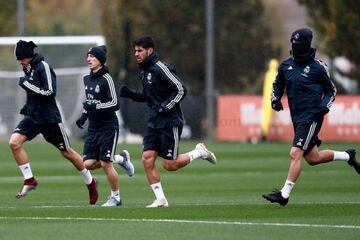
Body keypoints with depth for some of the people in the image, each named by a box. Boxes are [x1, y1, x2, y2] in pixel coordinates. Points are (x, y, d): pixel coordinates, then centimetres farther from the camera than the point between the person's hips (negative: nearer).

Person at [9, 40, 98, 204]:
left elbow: (50, 92, -24)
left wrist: (27, 84, -21)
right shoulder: (28, 68, 9)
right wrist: (28, 107, 12)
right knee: (14, 142, -15)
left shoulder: (43, 67, -16)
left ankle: (90, 183, 24)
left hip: (50, 118, -7)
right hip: (32, 117, 7)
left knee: (66, 153, 5)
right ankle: (29, 180, -6)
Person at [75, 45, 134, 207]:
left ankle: (115, 197, 9)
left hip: (108, 127, -8)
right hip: (93, 127, 8)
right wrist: (84, 116, 11)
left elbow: (115, 104, -18)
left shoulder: (106, 79, -14)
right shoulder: (87, 79, 10)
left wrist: (95, 106, -26)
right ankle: (121, 159, 23)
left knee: (105, 164, -9)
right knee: (88, 164, -1)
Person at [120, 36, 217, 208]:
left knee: (169, 164, -6)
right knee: (147, 159, -4)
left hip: (170, 122, -8)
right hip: (154, 122, 8)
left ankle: (200, 152, 17)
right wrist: (130, 94, 8)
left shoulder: (160, 68, -15)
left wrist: (166, 107, -20)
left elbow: (181, 89, -17)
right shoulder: (144, 71, 12)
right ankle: (160, 199, 1)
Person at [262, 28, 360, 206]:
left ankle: (284, 194, -16)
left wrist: (325, 105, -13)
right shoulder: (286, 65, 8)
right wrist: (275, 98, 4)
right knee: (313, 158, 15)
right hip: (297, 118, 7)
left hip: (311, 117, -7)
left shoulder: (317, 67, -7)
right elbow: (277, 84, 23)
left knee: (295, 154, -17)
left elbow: (331, 90, 4)